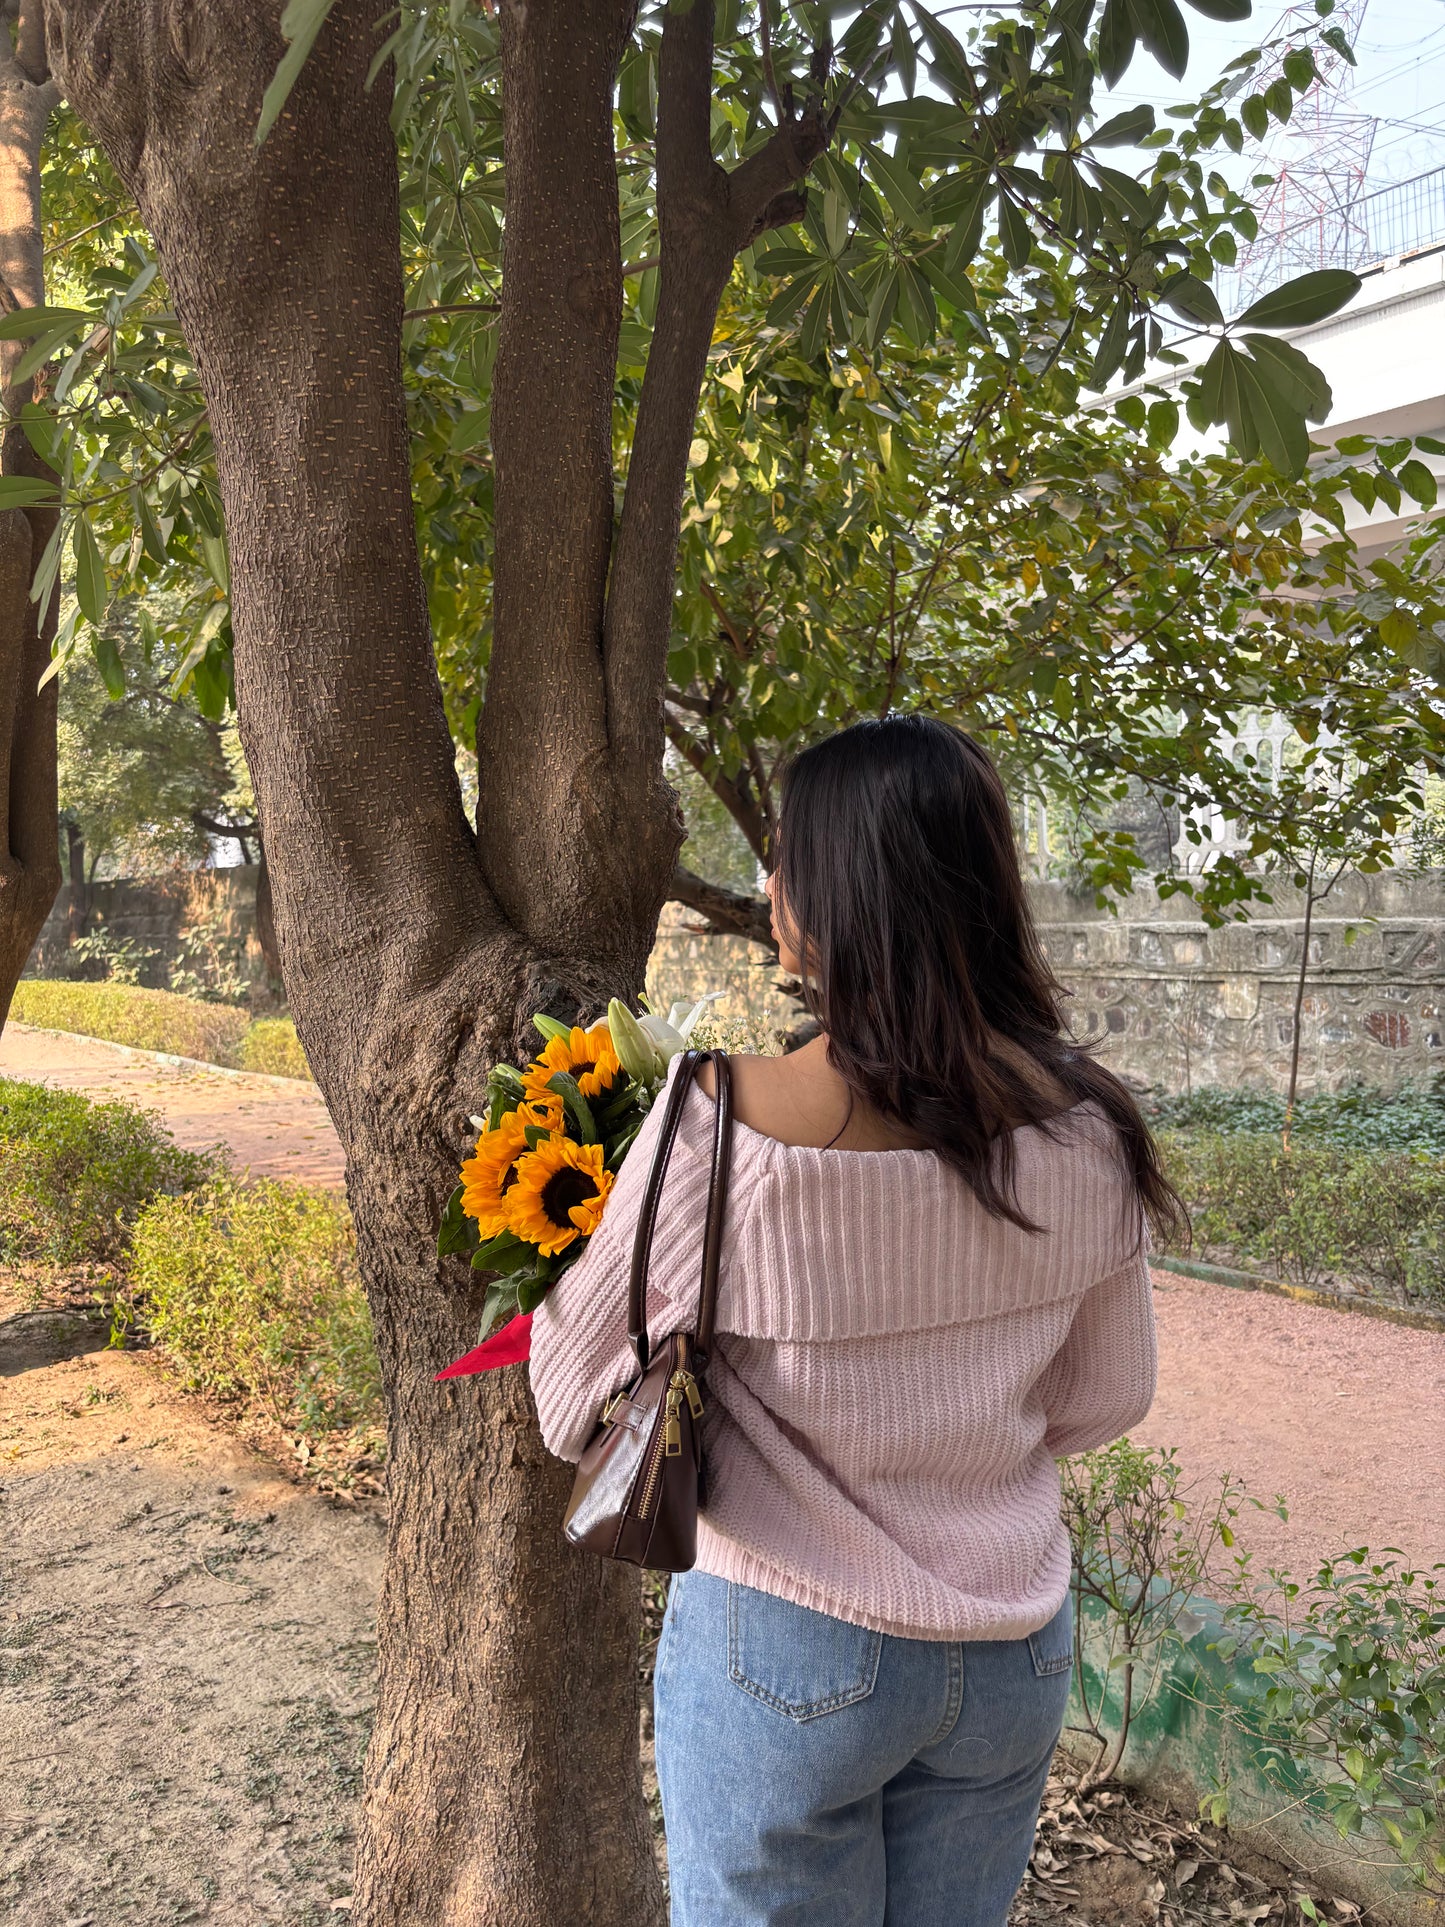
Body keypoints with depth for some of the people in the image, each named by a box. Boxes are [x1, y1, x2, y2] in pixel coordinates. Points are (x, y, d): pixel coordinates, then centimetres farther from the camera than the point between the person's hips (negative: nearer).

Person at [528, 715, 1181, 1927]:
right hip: (1019, 1653, 4)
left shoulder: (727, 1125, -25)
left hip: (791, 1649, -4)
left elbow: (575, 1403, -13)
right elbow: (1105, 1399, 2)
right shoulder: (1087, 1127, -12)